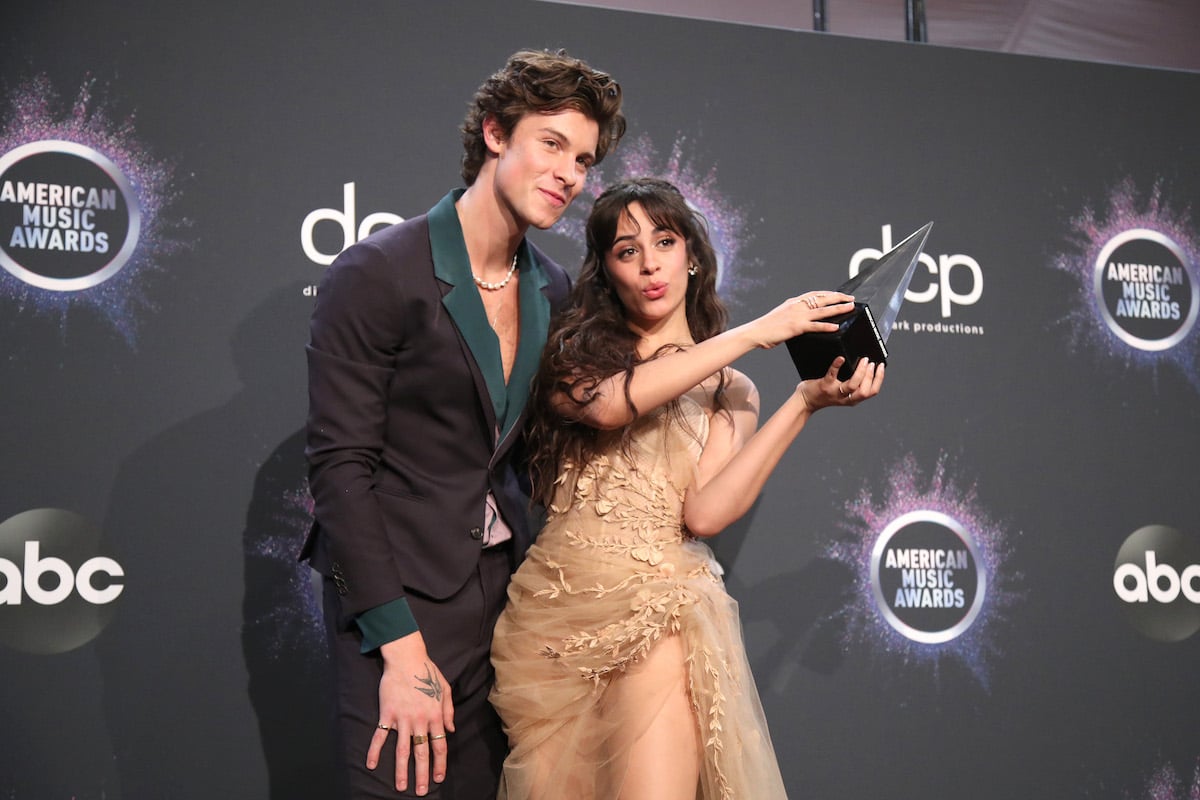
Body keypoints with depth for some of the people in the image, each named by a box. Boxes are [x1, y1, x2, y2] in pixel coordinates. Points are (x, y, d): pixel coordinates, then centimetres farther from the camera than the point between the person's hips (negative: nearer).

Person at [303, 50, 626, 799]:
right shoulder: (377, 274, -11)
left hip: (505, 590, 6)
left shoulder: (556, 290, 8)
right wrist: (403, 647, -18)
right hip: (402, 597, -6)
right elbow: (340, 467, -15)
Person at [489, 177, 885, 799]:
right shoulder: (576, 351, 12)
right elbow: (609, 403, -13)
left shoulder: (729, 391, 9)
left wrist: (806, 403, -14)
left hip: (659, 610, -1)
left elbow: (703, 512, -8)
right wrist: (754, 333, -11)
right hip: (555, 607, 2)